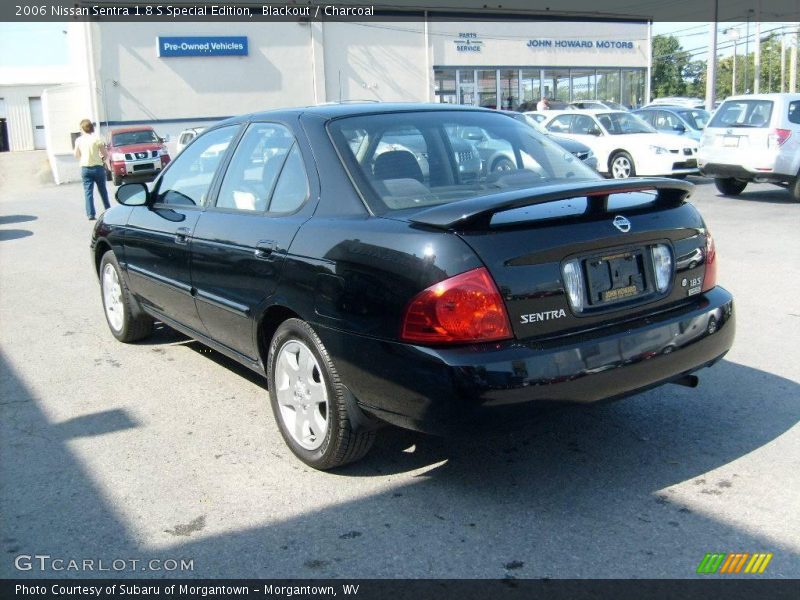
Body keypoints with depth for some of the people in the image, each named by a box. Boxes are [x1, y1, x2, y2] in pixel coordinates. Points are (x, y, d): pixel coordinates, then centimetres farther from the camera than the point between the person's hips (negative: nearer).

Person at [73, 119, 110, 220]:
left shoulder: (79, 140, 0)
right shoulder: (97, 138, -6)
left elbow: (76, 155, 8)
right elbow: (105, 154, -6)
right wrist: (103, 158, 16)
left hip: (85, 168, 1)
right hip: (98, 167, -1)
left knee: (88, 191, 2)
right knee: (103, 190, 15)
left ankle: (90, 214, -5)